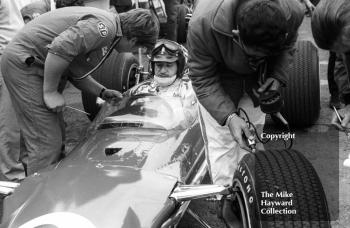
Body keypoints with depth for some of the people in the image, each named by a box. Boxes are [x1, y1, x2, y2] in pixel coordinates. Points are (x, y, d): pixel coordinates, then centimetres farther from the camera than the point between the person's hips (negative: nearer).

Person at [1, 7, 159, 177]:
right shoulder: (104, 26, -18)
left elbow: (77, 74, 20)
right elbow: (59, 49, -29)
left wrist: (102, 92, 14)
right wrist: (50, 92, -20)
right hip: (22, 62, -10)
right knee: (47, 143, -9)